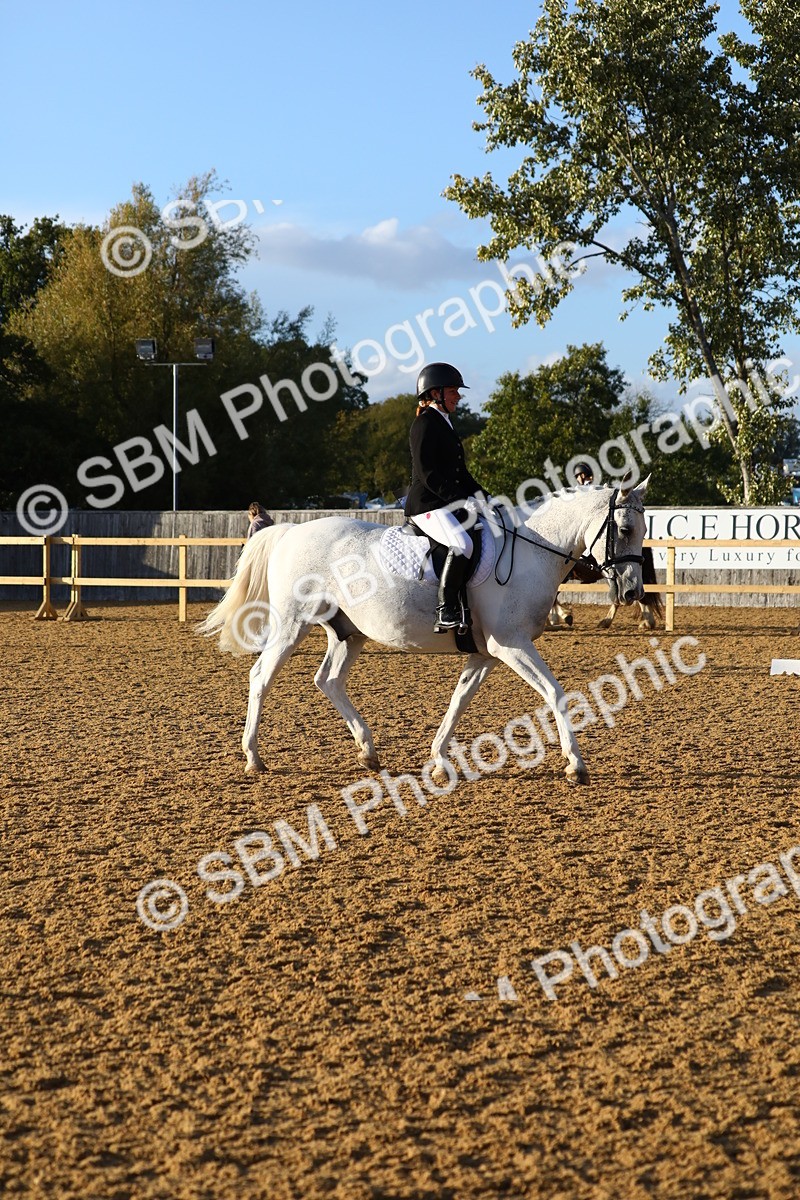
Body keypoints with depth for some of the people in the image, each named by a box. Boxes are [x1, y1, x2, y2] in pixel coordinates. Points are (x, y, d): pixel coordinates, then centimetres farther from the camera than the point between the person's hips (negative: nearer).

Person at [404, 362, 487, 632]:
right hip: (427, 506, -11)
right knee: (462, 544, -32)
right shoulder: (425, 423, -8)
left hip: (448, 505, 11)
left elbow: (459, 471, 25)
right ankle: (446, 612, -33)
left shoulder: (444, 425, 22)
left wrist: (481, 496, 12)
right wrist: (459, 498, -21)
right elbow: (427, 473, -18)